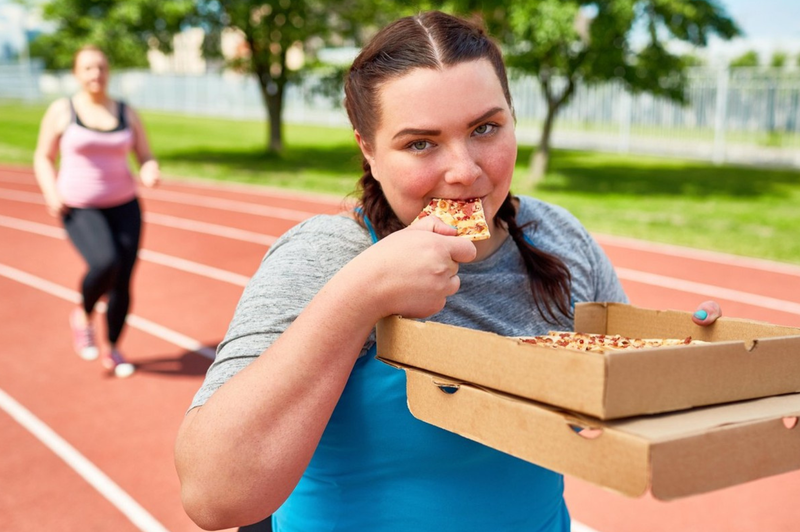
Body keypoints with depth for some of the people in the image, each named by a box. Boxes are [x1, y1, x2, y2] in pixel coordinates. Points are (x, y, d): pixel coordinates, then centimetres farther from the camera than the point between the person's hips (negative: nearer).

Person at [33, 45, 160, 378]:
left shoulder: (127, 113, 7)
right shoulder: (61, 111, 0)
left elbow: (146, 157, 9)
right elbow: (43, 158, 6)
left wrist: (150, 172, -15)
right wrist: (52, 192, -11)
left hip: (124, 206, 3)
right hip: (79, 208, -3)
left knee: (123, 282, 0)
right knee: (105, 263, -27)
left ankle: (112, 349, 23)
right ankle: (82, 314, 6)